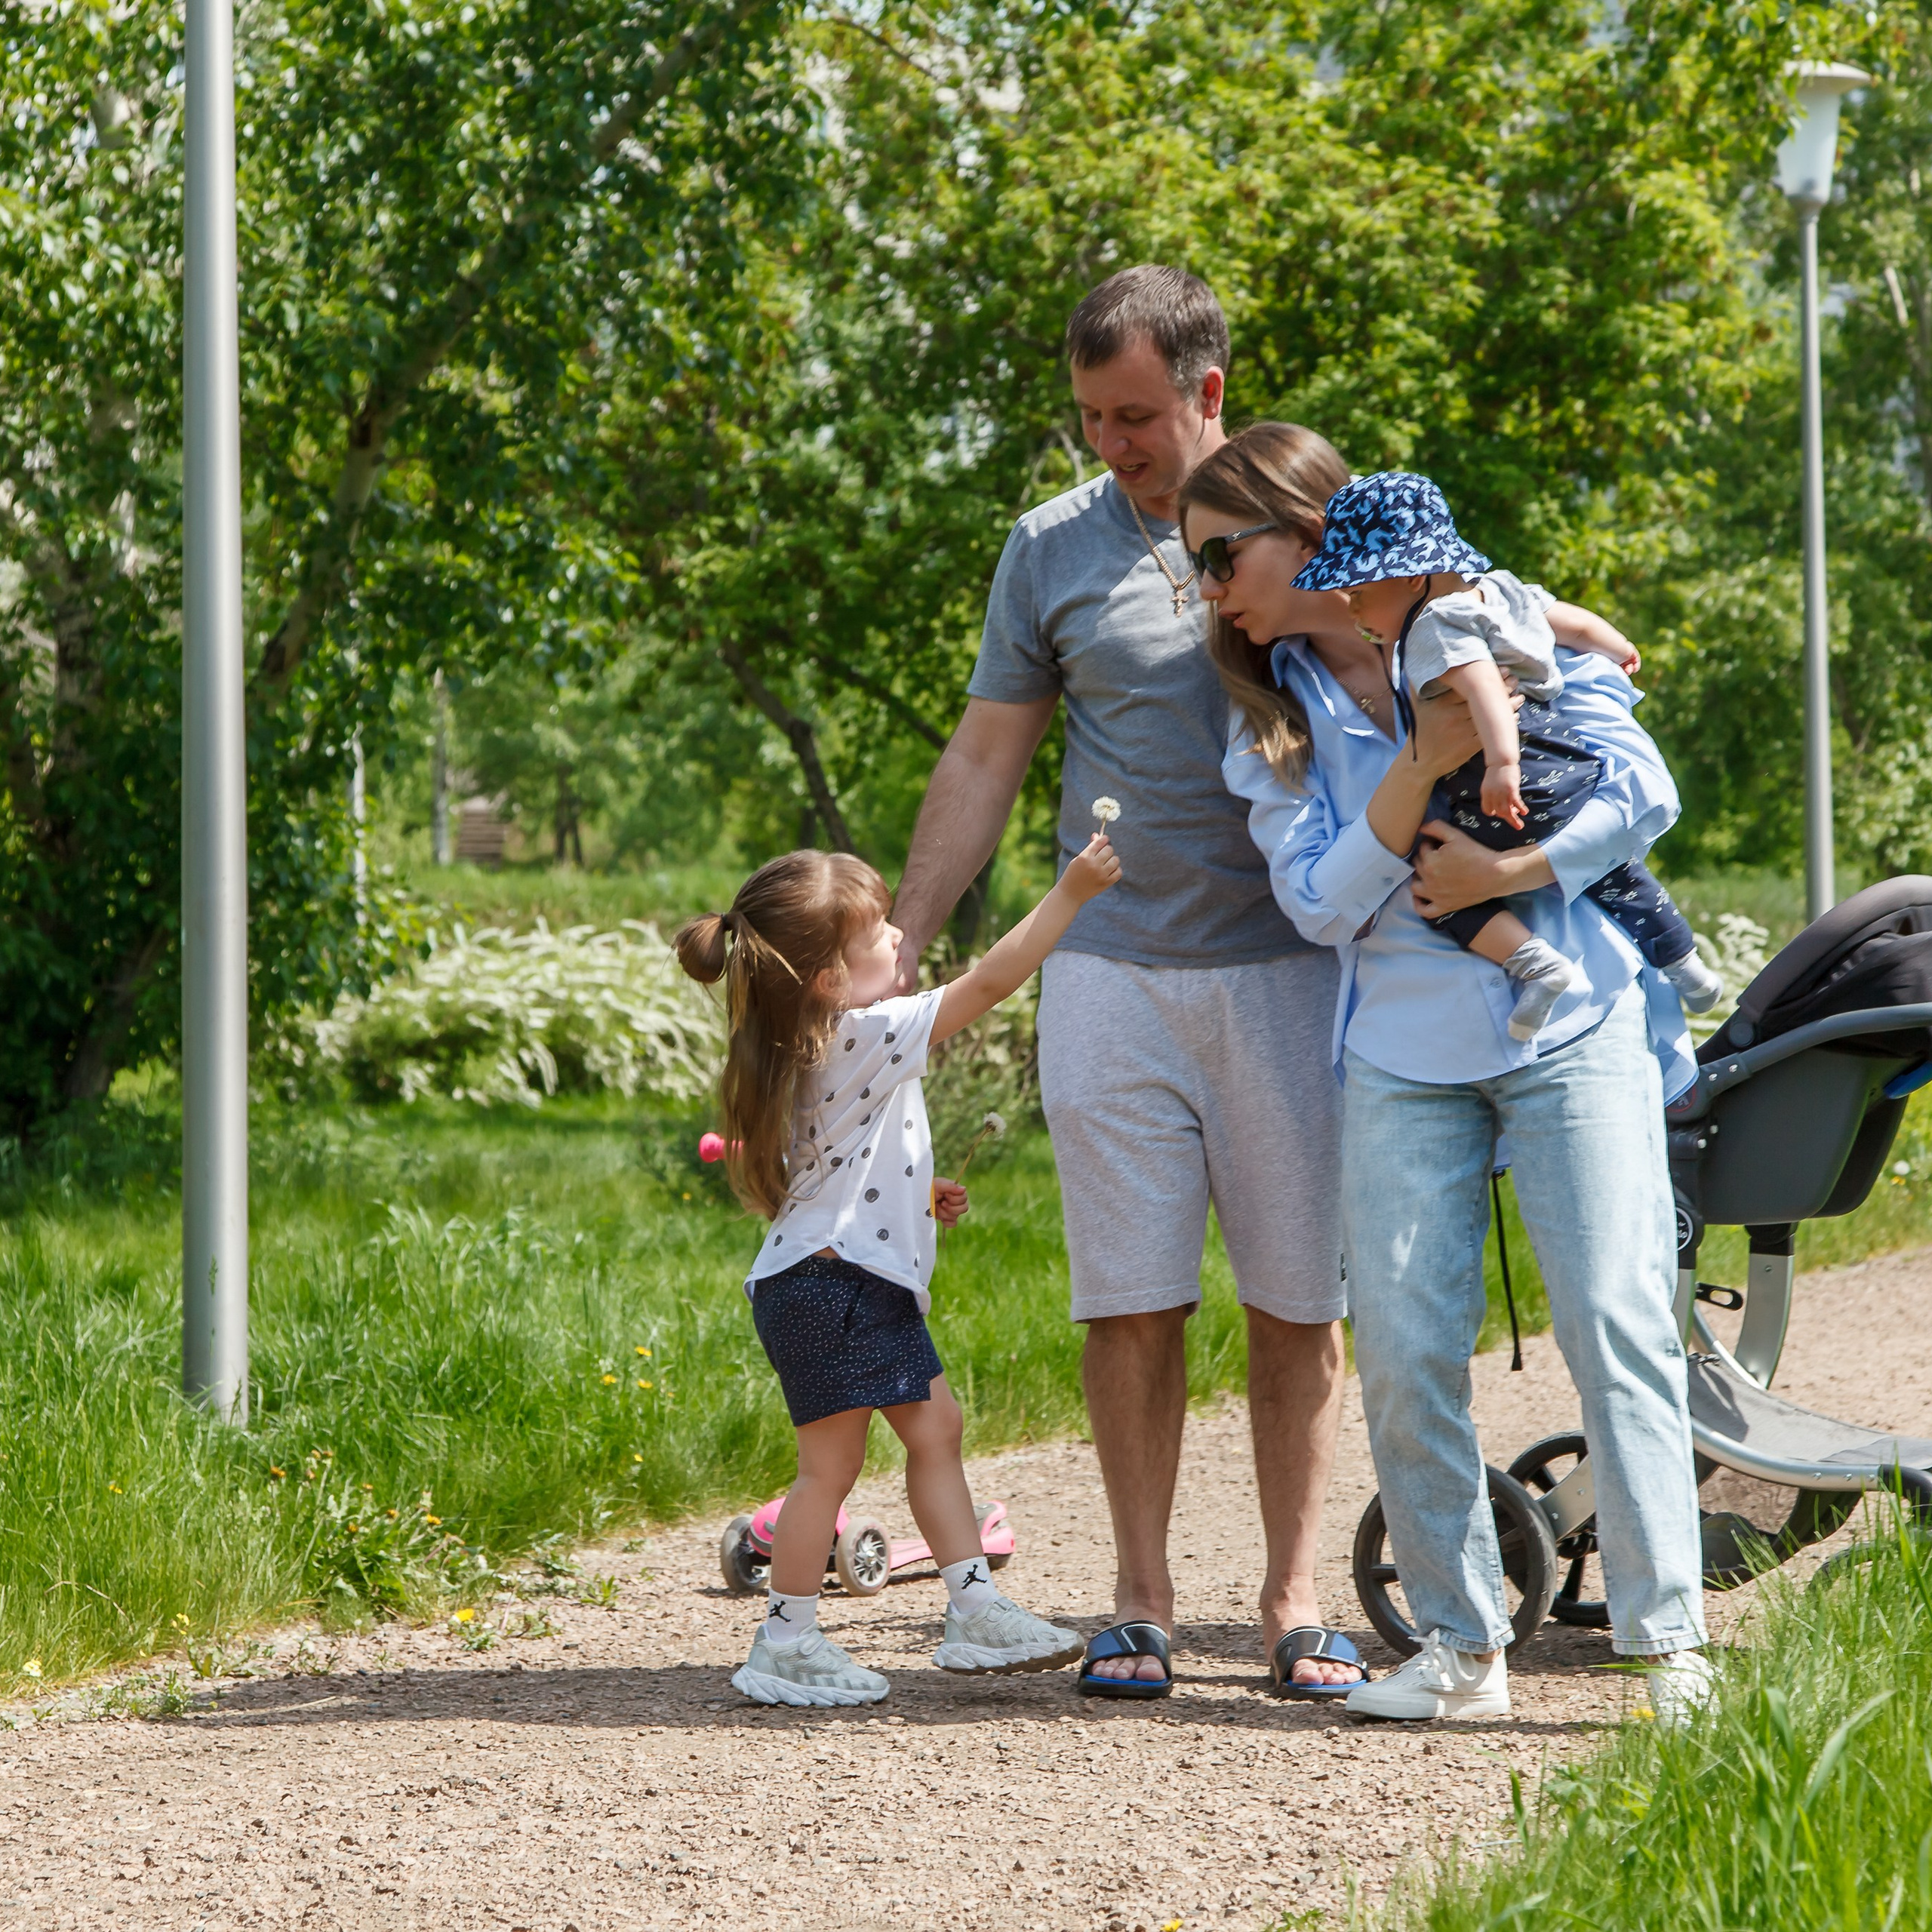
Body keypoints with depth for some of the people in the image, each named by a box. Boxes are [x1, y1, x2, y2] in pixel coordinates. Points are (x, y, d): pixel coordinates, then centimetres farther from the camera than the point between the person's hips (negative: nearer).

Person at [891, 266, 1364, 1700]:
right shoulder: (1055, 548, 8)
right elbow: (985, 759, 12)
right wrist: (898, 957, 7)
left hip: (1289, 971, -1)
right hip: (1113, 973, 1)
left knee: (1299, 1300, 2)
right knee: (1133, 1300, -1)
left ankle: (1296, 1603, 10)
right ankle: (1142, 1602, 7)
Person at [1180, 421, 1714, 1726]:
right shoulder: (1272, 713, 9)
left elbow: (1644, 791, -3)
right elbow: (1322, 903, -3)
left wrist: (1506, 870, -14)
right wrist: (1421, 771, -15)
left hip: (1577, 1030, -3)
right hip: (1405, 1056, 3)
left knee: (1618, 1324, -10)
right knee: (1405, 1353, -3)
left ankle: (1673, 1645, -7)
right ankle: (1462, 1651, 8)